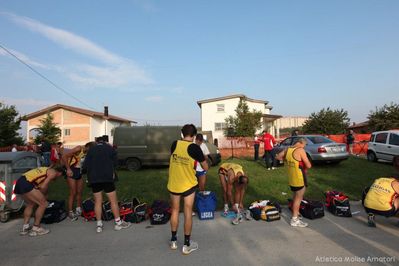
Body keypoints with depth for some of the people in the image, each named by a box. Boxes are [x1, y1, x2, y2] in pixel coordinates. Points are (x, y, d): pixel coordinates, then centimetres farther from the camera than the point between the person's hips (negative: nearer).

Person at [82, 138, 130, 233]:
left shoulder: (91, 150, 8)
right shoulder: (110, 148, 5)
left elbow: (85, 165, 1)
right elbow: (115, 163, 5)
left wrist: (84, 170, 20)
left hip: (94, 179, 3)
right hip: (107, 178, -2)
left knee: (98, 202, 10)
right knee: (113, 200, 4)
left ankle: (99, 225, 14)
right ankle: (118, 223, 11)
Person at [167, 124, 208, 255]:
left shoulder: (174, 144, -5)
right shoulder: (195, 148, -16)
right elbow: (205, 168, -8)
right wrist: (203, 159, 9)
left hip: (173, 184, 4)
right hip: (188, 185, -3)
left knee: (175, 211, 18)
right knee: (188, 213, 9)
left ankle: (173, 241, 31)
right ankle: (187, 245, 21)